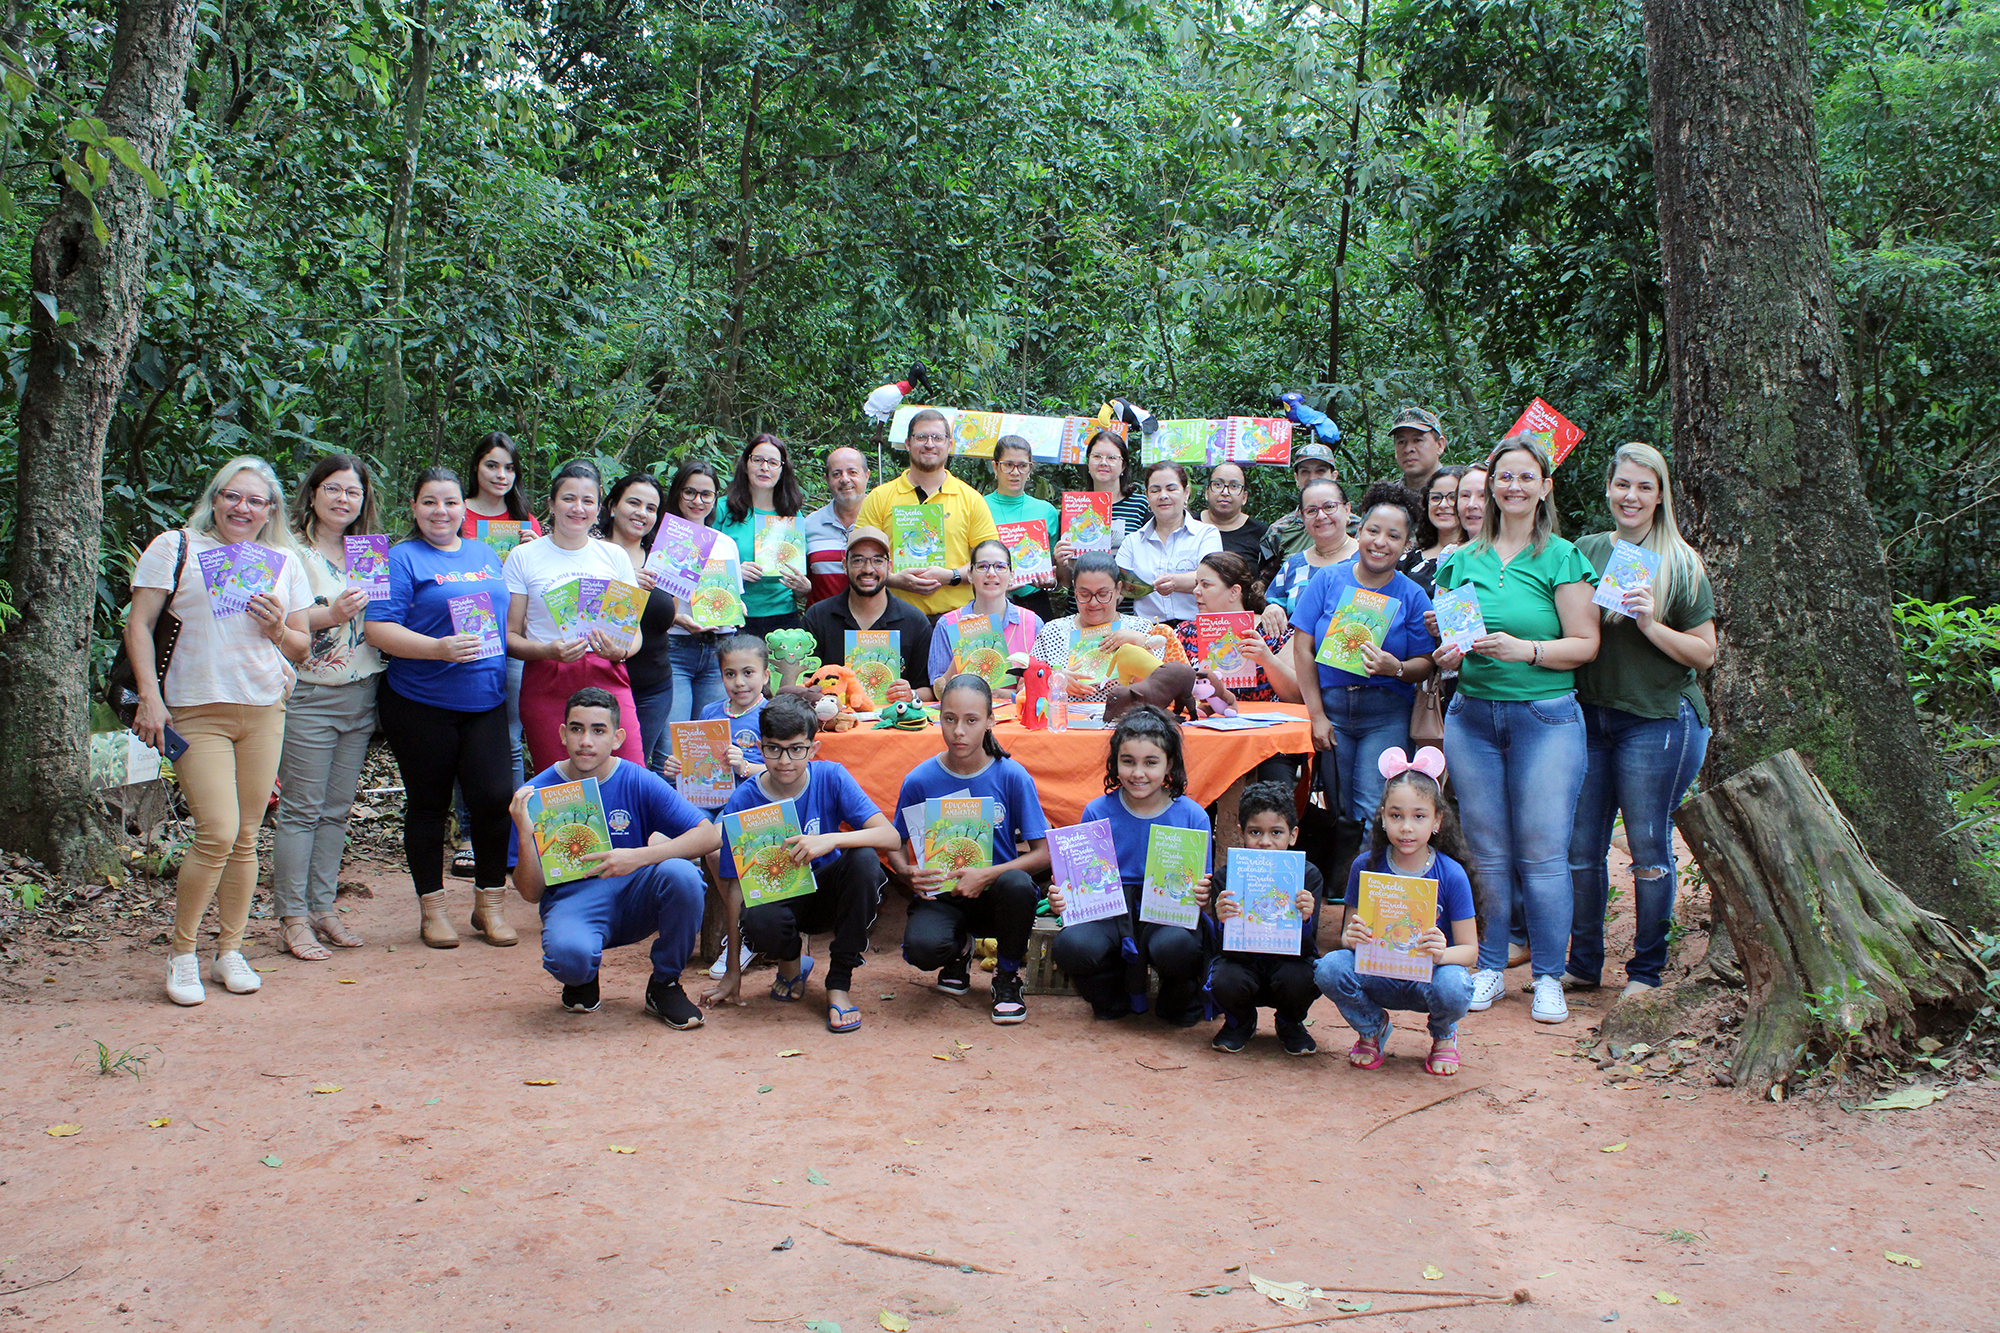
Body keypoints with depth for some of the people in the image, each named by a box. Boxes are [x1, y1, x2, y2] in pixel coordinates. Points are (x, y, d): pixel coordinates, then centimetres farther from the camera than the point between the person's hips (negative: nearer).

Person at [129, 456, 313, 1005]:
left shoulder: (285, 562, 12)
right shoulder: (176, 547, 1)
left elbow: (302, 645, 16)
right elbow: (139, 625, -1)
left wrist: (278, 629, -6)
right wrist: (149, 696, -10)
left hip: (264, 710, 4)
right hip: (195, 711, -4)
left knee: (246, 837, 6)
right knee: (218, 834, -12)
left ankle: (230, 951, 19)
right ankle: (181, 952, 6)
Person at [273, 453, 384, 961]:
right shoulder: (292, 551, -4)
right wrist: (331, 615, -25)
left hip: (360, 695, 6)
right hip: (307, 695, -6)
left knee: (336, 810, 10)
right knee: (301, 809, -3)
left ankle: (323, 907, 18)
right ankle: (293, 918, 3)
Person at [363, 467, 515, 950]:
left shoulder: (486, 555, 15)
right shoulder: (401, 559, -2)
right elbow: (379, 630, -12)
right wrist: (439, 649, -23)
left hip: (485, 698, 4)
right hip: (421, 704, -4)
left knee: (495, 796, -5)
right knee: (428, 804, 6)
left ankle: (490, 904, 12)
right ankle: (432, 908, 20)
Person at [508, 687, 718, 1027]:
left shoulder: (639, 782, -5)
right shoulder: (537, 793, -5)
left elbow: (709, 835, -14)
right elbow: (531, 893, -5)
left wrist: (639, 857, -26)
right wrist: (524, 833, -23)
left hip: (634, 898, 2)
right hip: (572, 900, -1)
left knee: (681, 873, -30)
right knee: (569, 954, -36)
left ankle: (664, 985, -4)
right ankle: (582, 978, 7)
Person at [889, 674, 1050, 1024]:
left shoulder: (1012, 776, -8)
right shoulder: (920, 780, -4)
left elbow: (1043, 853, -8)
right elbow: (894, 847, 6)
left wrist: (988, 875, -23)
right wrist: (909, 873, -17)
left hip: (994, 892, 0)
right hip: (942, 894, 1)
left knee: (1018, 884, -36)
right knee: (921, 948, -32)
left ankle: (1007, 977, -4)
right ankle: (959, 946, 12)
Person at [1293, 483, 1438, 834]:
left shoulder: (1412, 597, 1)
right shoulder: (1328, 581, 2)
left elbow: (1425, 664, 1)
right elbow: (1303, 649, 2)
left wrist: (1396, 669, -22)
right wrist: (1316, 715, -3)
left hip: (1386, 716, -1)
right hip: (1331, 706, 1)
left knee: (1373, 814, -12)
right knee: (1337, 812, 3)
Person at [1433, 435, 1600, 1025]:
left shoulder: (1562, 558, 0)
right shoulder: (1461, 560, 12)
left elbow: (1585, 643, -5)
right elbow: (1445, 636, 18)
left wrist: (1524, 649, -19)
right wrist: (1446, 653, -4)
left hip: (1546, 716, -3)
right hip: (1473, 715, 3)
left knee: (1543, 853, -2)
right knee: (1486, 849, 7)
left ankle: (1549, 977, 10)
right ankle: (1490, 966, 19)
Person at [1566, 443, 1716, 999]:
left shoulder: (1681, 564, -1)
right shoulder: (1585, 551, 9)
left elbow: (1704, 654, -3)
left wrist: (1650, 625, -16)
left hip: (1657, 720, -3)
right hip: (1589, 717, 3)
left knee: (1649, 849, 2)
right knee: (1580, 848, 5)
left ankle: (1646, 970, 17)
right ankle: (1584, 963, 20)